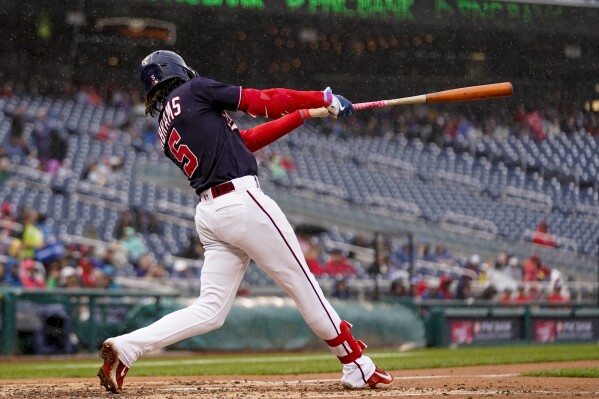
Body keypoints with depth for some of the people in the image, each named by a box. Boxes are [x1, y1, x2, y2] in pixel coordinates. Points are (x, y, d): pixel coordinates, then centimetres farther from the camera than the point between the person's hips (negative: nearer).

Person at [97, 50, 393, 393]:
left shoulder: (166, 133, 22)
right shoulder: (193, 91, 2)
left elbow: (246, 140, 23)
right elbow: (262, 102, 2)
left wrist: (305, 114, 23)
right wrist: (325, 100, 14)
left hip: (209, 212, 7)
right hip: (243, 202, -7)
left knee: (210, 311, 5)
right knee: (302, 284, 3)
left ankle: (125, 349, -8)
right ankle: (357, 366, 10)